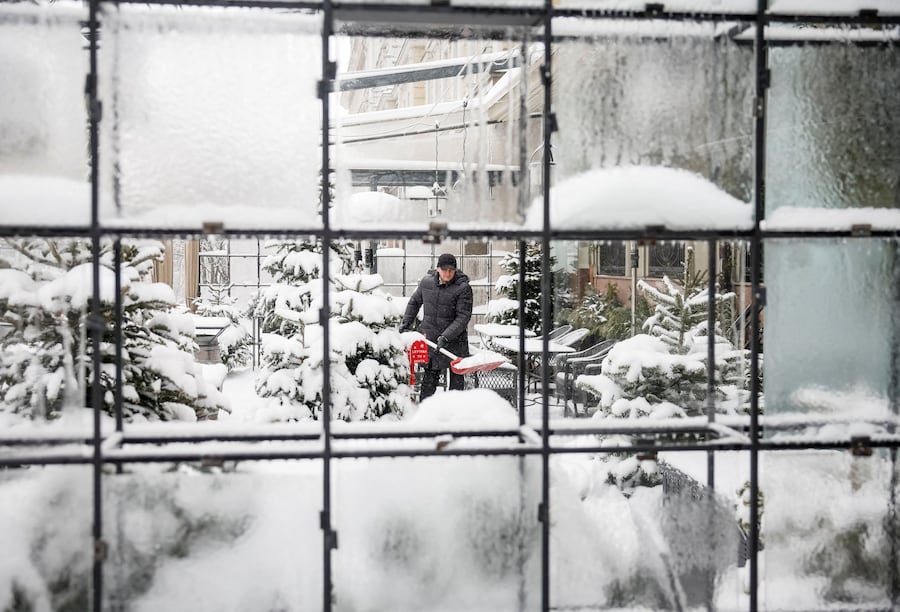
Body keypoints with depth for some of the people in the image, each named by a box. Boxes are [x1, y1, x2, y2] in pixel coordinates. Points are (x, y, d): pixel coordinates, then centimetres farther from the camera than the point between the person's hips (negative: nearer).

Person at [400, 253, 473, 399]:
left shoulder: (463, 288, -11)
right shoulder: (426, 281, 1)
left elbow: (463, 316, -15)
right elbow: (414, 302, 19)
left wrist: (446, 337, -23)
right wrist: (406, 324, 16)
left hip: (455, 340, -3)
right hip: (430, 338, 3)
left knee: (457, 378, 5)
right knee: (429, 376, 8)